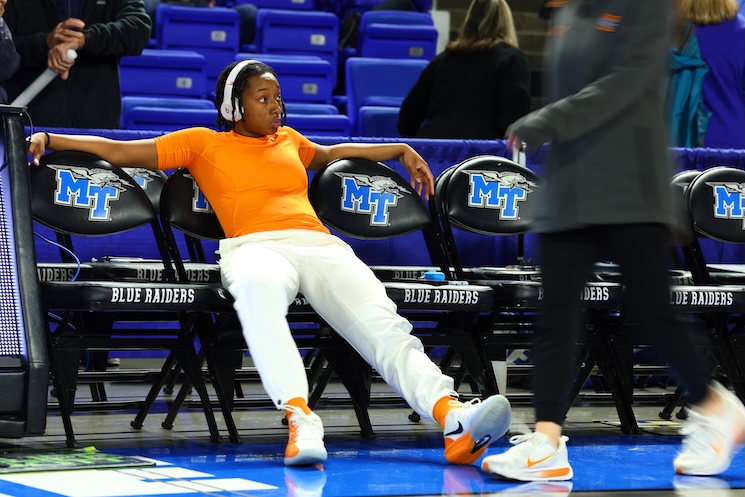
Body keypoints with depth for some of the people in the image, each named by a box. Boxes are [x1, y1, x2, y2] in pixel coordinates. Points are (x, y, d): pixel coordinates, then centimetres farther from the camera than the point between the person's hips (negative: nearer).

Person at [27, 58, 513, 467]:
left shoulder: (289, 139, 33)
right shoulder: (204, 143, 20)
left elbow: (329, 154, 53)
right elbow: (119, 151, 19)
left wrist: (400, 150, 50)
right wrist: (48, 139, 10)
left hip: (319, 243, 4)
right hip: (255, 247, -4)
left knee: (383, 322, -25)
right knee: (259, 287, -44)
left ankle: (453, 419, -46)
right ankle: (300, 419, -59)